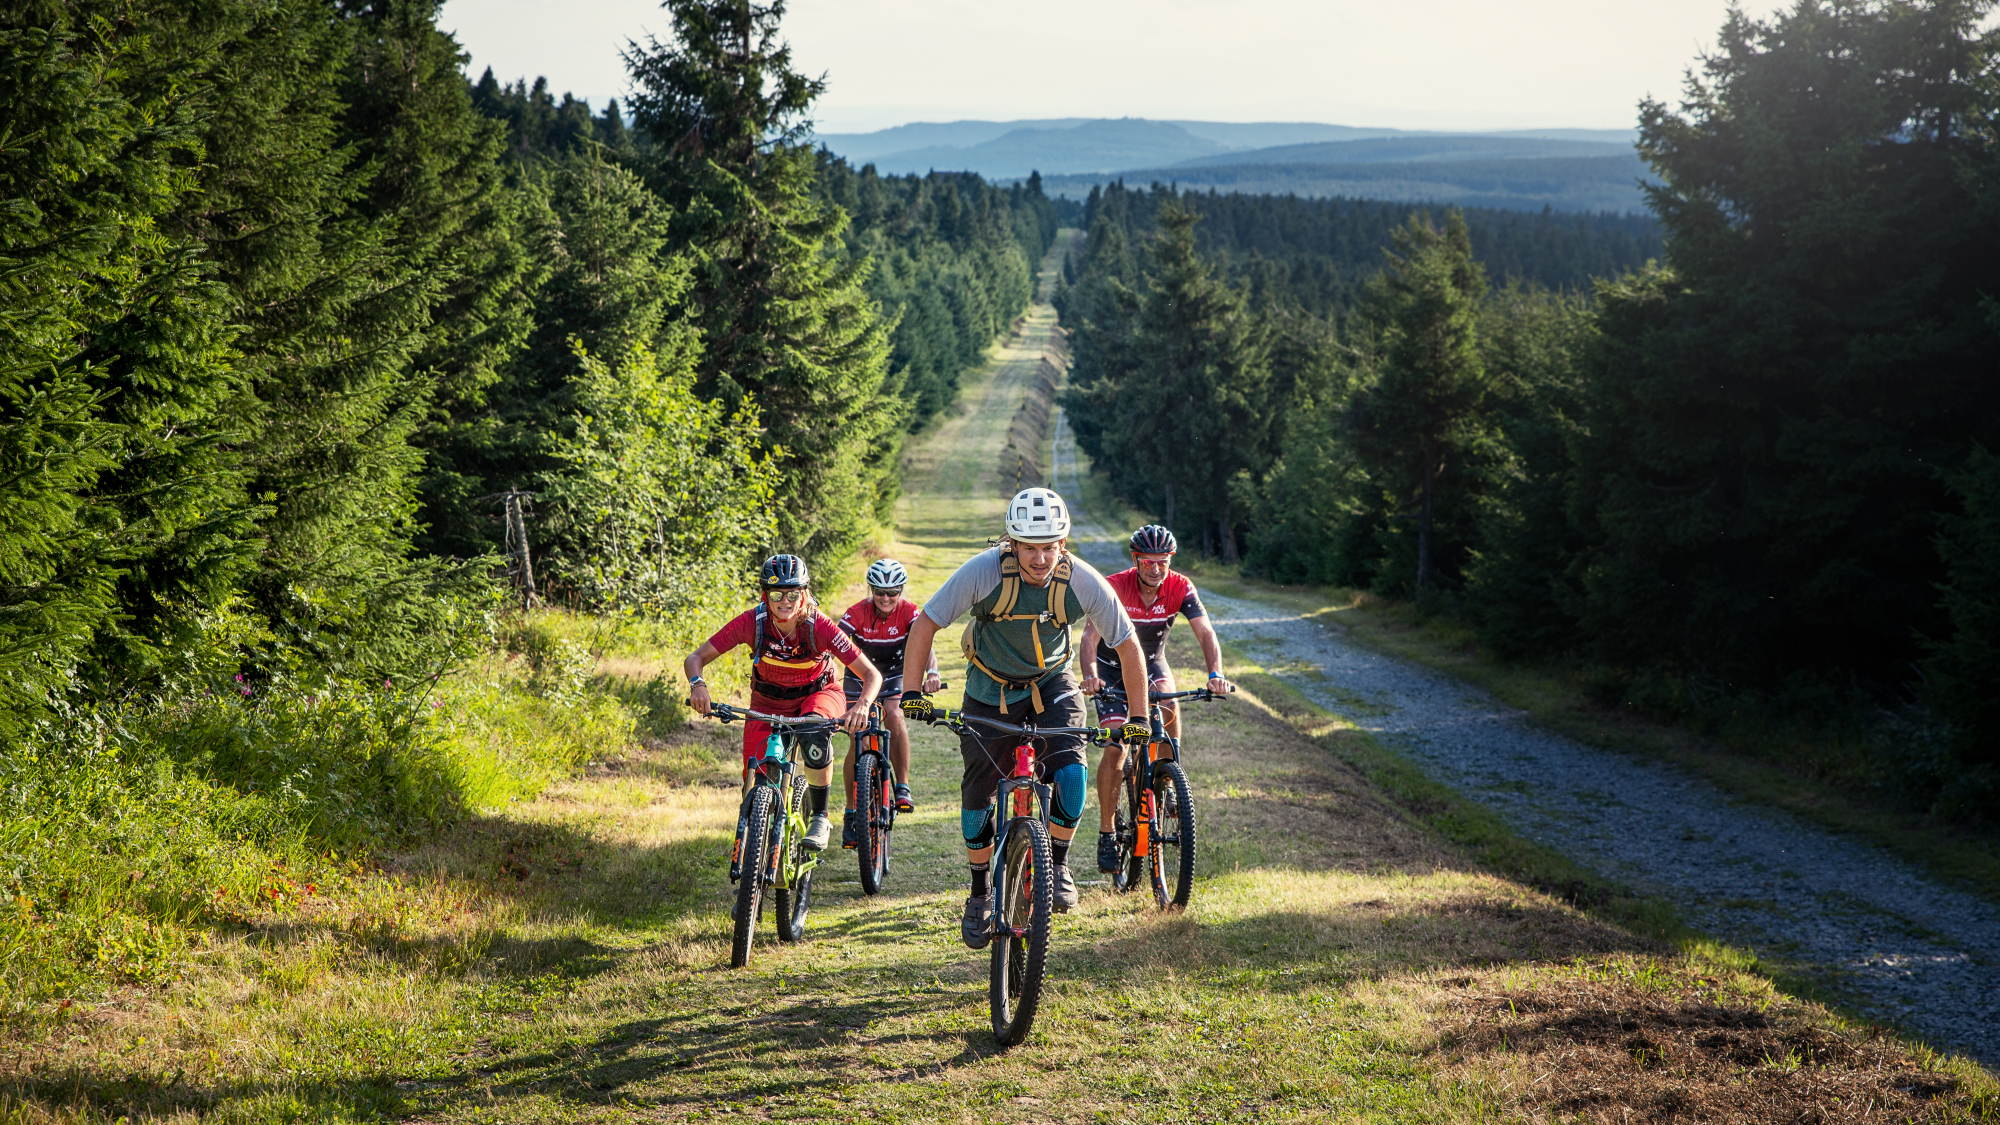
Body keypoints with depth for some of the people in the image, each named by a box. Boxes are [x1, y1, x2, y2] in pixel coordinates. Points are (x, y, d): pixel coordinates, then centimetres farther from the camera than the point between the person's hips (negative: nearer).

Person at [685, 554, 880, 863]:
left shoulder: (819, 626, -30)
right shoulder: (752, 622, -26)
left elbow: (872, 675, -28)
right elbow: (697, 657, -20)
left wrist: (862, 705, -49)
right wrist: (697, 684, -42)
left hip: (817, 694, -2)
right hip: (767, 700, 2)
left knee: (815, 734, -38)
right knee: (755, 786, -10)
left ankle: (820, 817, -18)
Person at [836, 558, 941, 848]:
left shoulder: (909, 612, -21)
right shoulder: (856, 614, -23)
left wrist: (931, 672, -53)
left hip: (894, 678, 0)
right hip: (860, 678, 0)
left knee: (894, 718, -29)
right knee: (858, 742, -9)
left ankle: (903, 787, -14)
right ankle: (852, 813, 3)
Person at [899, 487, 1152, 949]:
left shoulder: (1083, 582, -25)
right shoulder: (984, 572, -29)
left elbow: (1128, 645, -13)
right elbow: (925, 624, -20)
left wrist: (1137, 718, -13)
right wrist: (912, 692, -26)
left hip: (1051, 684, 0)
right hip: (991, 689, 0)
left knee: (1070, 773, -23)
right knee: (977, 791, 1)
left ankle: (1057, 863, 1)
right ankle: (980, 894, 20)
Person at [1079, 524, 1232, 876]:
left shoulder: (1180, 588, -21)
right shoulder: (1114, 587, -28)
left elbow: (1206, 633, -28)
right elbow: (1090, 635, -38)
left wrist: (1216, 674, -47)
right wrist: (1090, 675, -57)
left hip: (1152, 662, 2)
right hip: (1112, 666, -2)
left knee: (1169, 707, -30)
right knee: (1115, 748, -13)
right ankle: (1106, 834, -1)